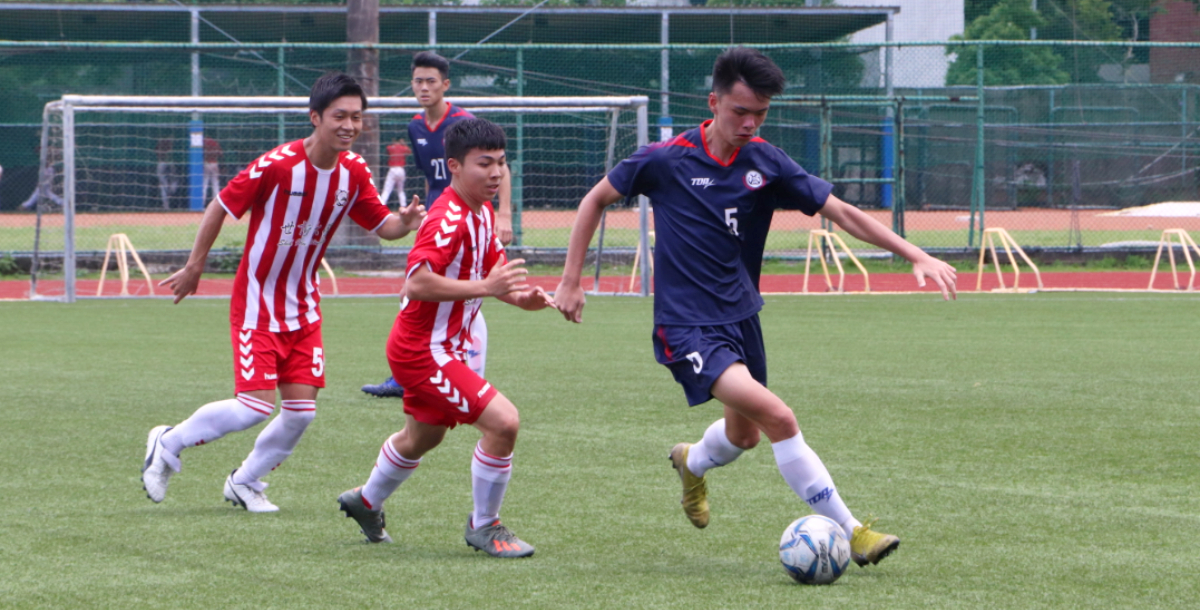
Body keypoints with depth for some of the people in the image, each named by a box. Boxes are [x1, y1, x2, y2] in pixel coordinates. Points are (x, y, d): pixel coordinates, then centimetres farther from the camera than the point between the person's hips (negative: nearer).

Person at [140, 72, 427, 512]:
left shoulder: (353, 172, -4)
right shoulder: (277, 166, -21)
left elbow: (382, 226, 5)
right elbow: (220, 207, -11)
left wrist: (405, 223, -19)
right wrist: (194, 268, -6)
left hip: (303, 306, 6)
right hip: (257, 305, -6)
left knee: (301, 410, -1)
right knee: (257, 407, -14)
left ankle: (245, 482, 23)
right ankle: (168, 445, 10)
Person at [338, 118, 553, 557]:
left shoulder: (482, 212, 6)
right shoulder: (448, 220, -25)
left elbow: (490, 270, 16)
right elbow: (418, 283, -35)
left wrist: (521, 297, -4)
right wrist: (484, 287, -39)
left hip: (445, 349, 11)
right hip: (423, 350, -11)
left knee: (423, 435, 31)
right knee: (503, 421, -21)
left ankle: (366, 502, 55)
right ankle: (483, 527, -5)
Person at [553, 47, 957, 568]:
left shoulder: (767, 164, -2)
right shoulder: (666, 160, -11)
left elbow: (842, 212, -2)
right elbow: (596, 200, 3)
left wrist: (916, 256, -10)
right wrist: (571, 280, 1)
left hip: (740, 316, 6)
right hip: (686, 326, -6)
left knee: (744, 434, 20)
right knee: (777, 417, -22)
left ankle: (692, 463, 57)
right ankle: (850, 533, -18)